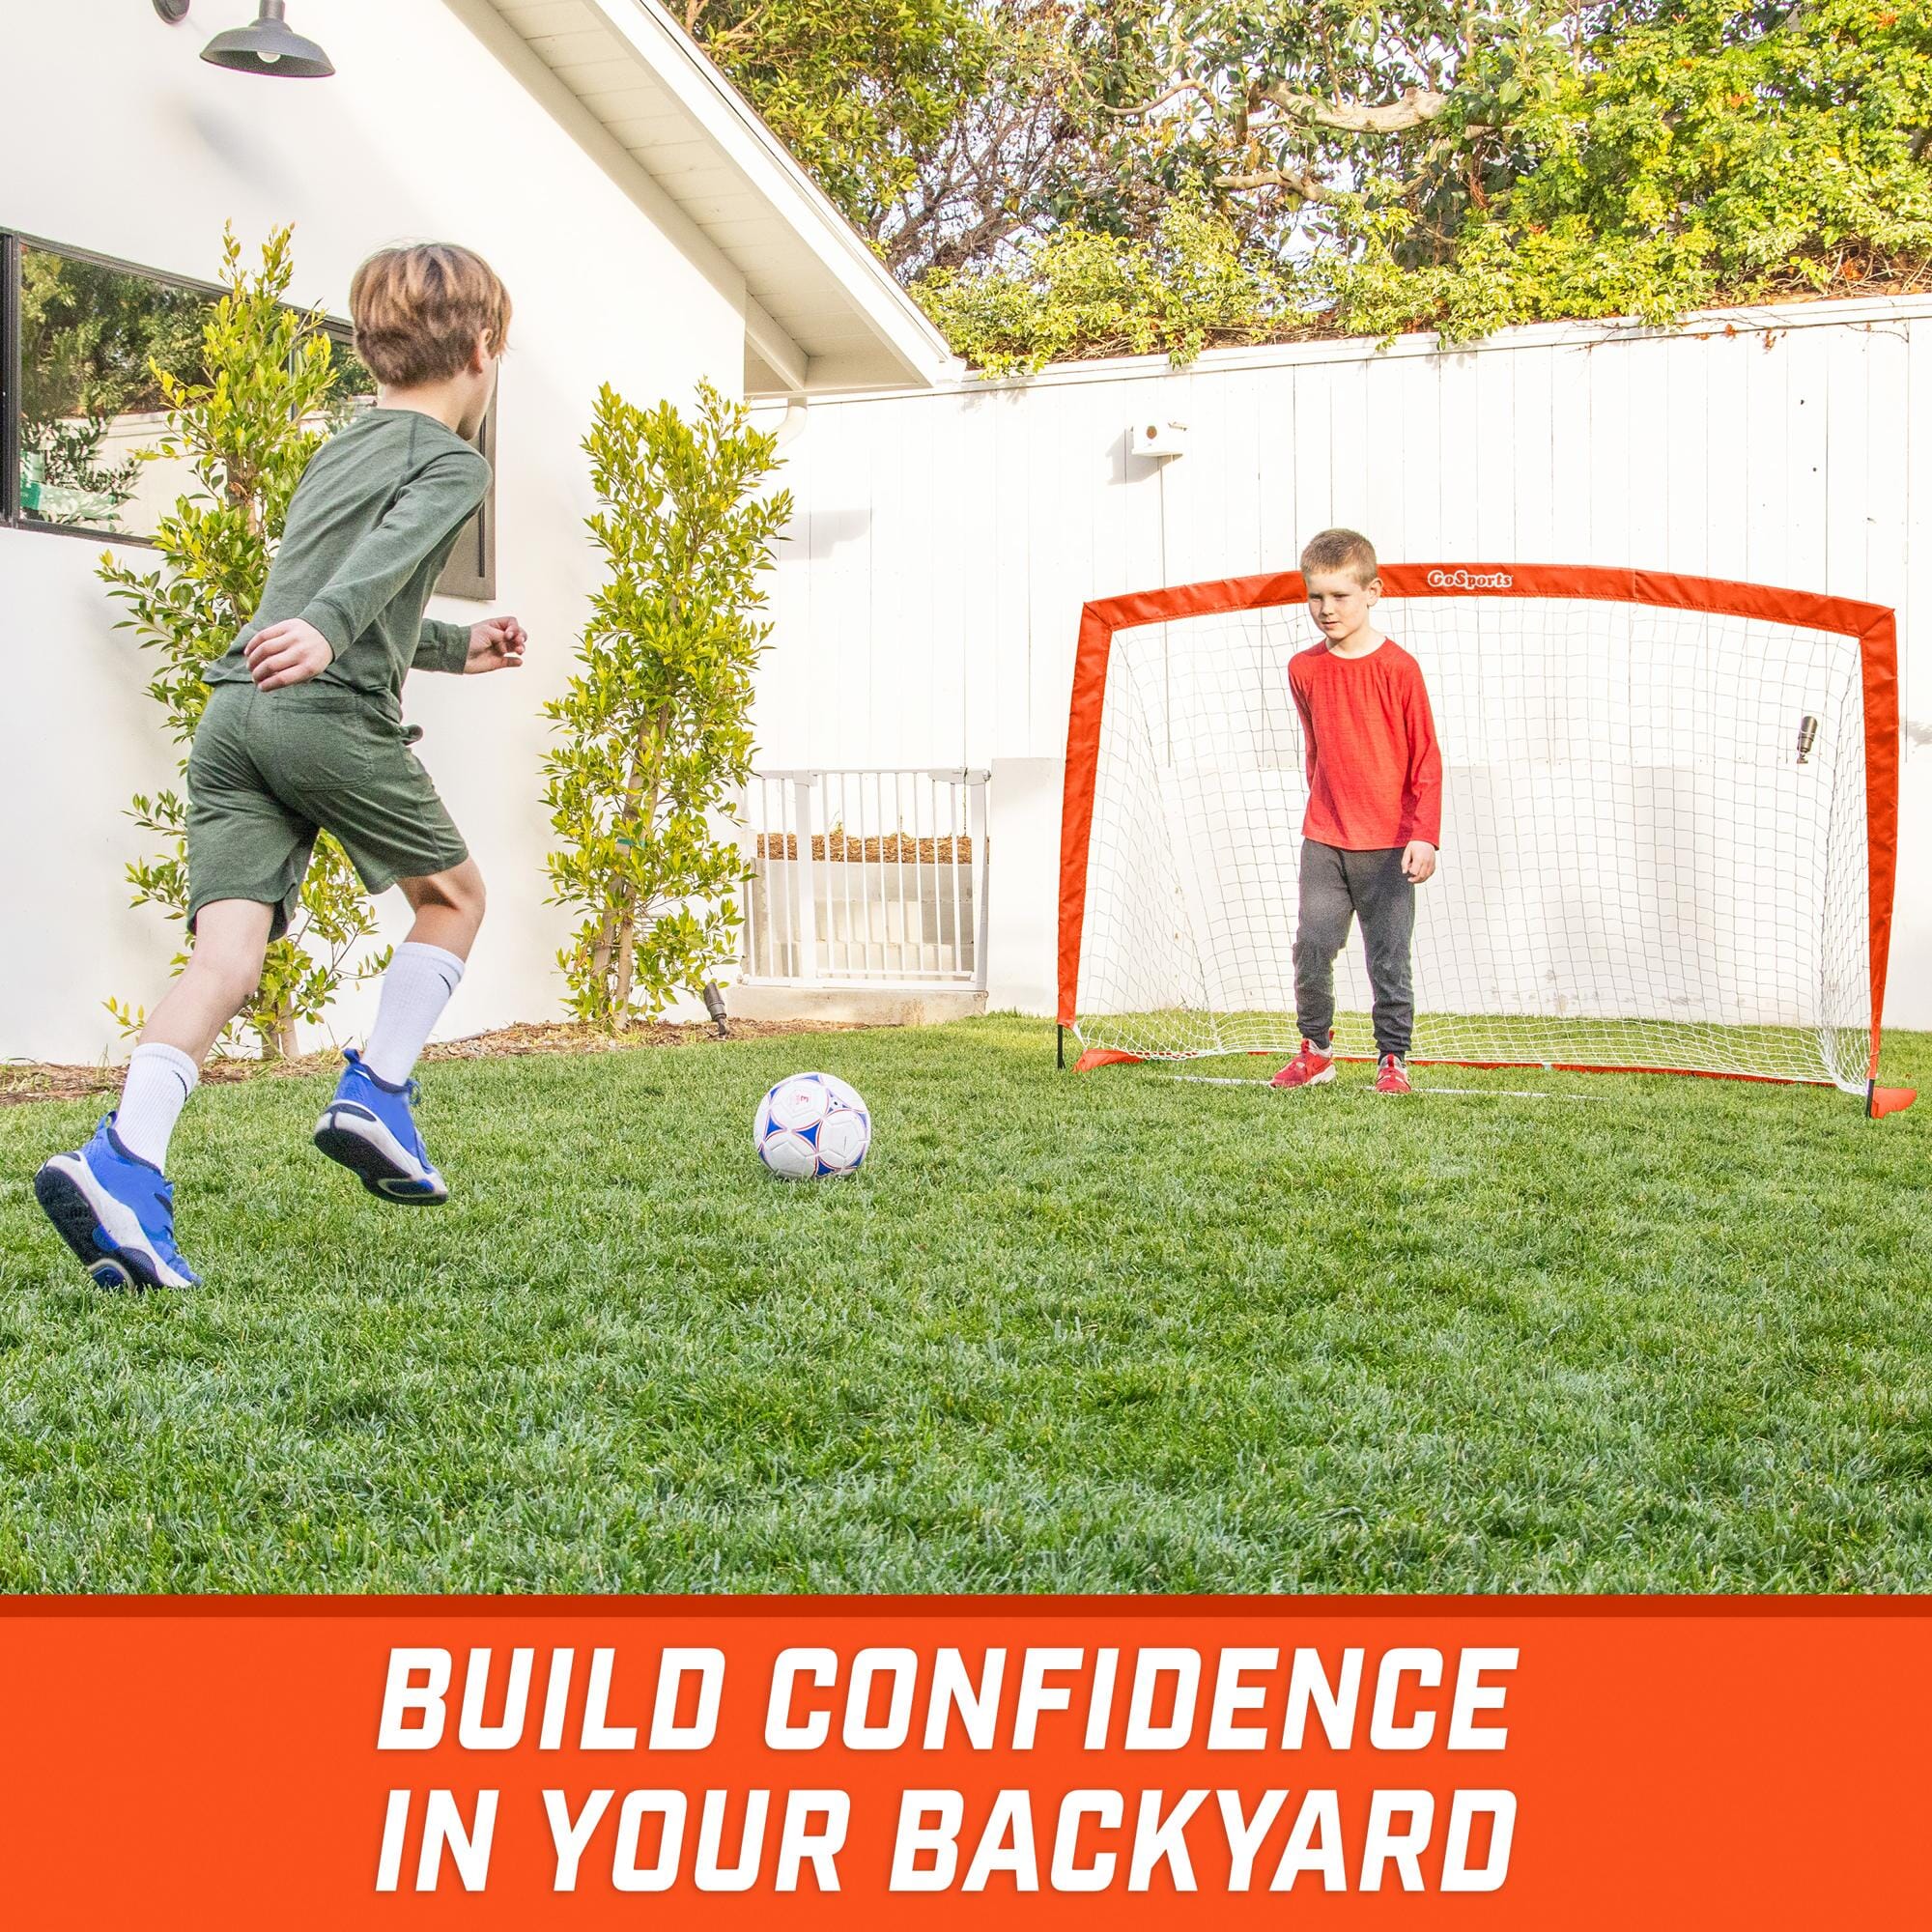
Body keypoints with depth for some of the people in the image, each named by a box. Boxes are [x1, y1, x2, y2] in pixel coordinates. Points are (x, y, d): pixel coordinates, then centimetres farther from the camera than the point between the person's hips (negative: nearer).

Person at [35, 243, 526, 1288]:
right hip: (334, 714, -6)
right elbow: (390, 554, -16)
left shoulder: (334, 451, 29)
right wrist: (327, 631, -31)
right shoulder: (451, 461, 5)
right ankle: (375, 1094, 7)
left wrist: (457, 646, 51)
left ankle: (122, 1161, -22)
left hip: (233, 711, 6)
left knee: (228, 954, -5)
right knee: (454, 894, 17)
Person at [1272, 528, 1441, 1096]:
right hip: (1323, 841, 3)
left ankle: (1393, 1059, 12)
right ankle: (1315, 1049, 16)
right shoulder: (1304, 669, 5)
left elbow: (1426, 759, -6)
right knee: (1311, 946, 0)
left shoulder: (1398, 669, -8)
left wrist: (1424, 835, -13)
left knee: (1389, 959, 1)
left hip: (1389, 845, -3)